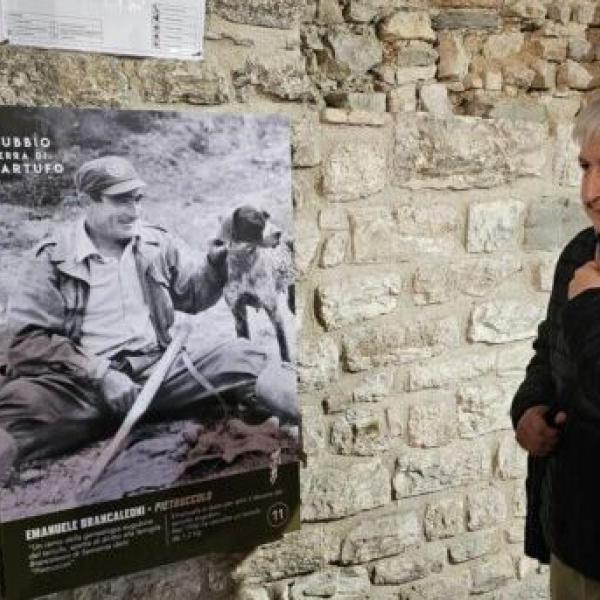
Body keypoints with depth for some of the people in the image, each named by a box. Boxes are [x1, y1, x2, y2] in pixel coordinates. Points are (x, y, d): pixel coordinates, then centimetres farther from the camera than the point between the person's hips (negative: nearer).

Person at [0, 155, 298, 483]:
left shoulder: (159, 244, 14)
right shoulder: (53, 259, 3)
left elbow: (194, 296, 22)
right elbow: (29, 338, -3)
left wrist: (215, 265, -1)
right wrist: (100, 374, -15)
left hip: (158, 369, 3)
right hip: (84, 380, -2)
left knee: (239, 355, -20)